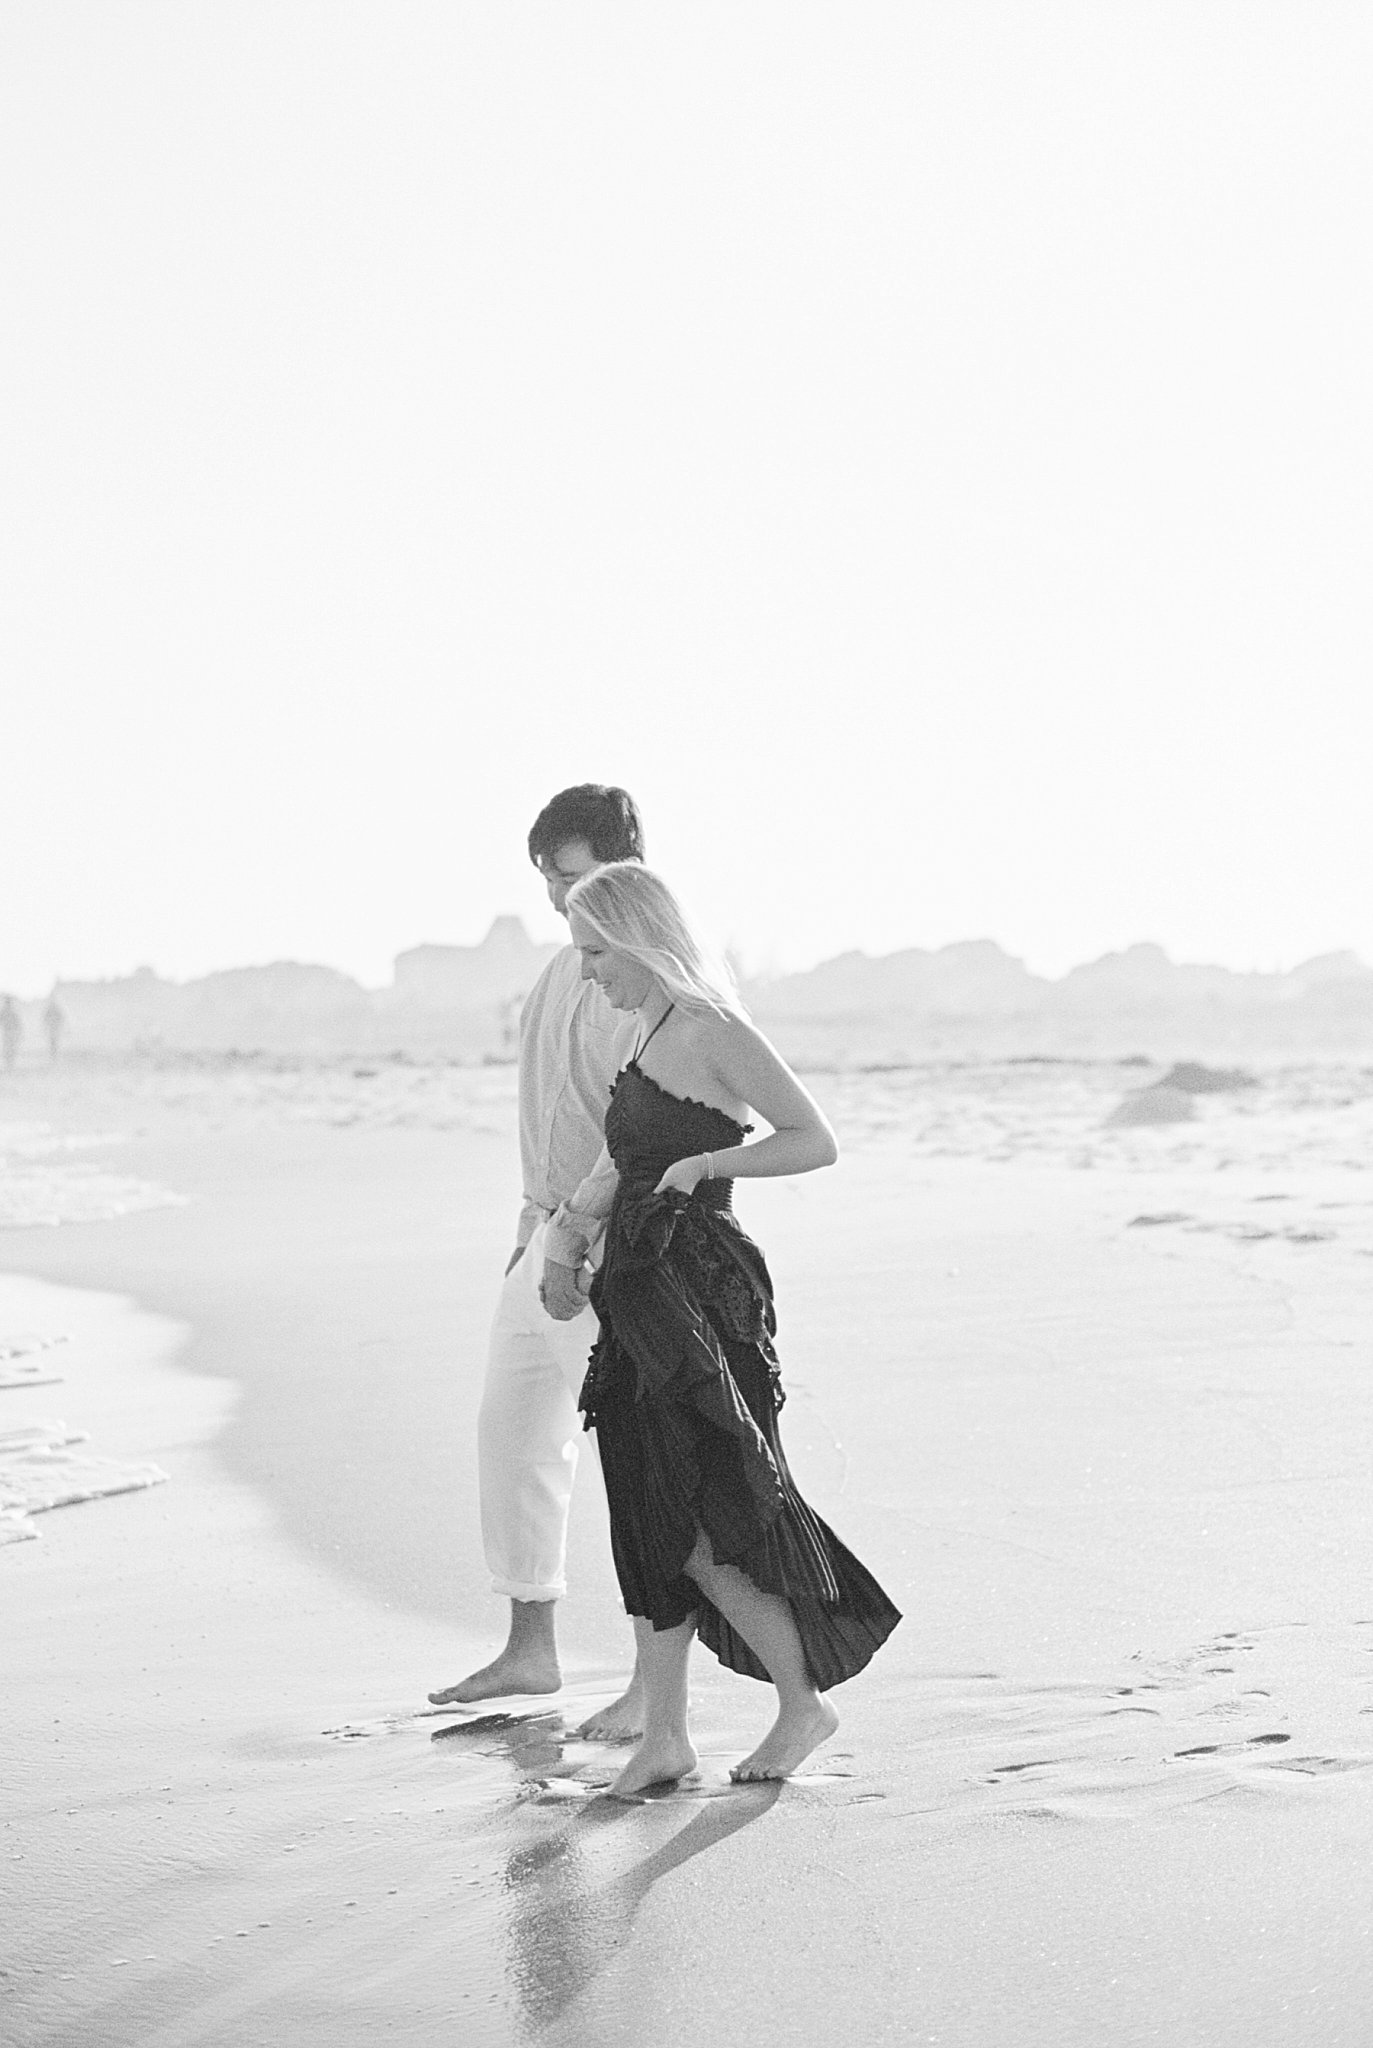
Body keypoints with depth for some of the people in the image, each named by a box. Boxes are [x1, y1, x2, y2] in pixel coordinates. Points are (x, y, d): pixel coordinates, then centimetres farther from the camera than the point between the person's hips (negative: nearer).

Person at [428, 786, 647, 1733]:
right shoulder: (569, 965, 14)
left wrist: (573, 1239, -26)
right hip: (552, 1233, 10)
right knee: (513, 1433, 14)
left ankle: (657, 1682, 0)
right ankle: (531, 1648, 25)